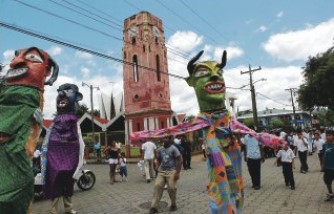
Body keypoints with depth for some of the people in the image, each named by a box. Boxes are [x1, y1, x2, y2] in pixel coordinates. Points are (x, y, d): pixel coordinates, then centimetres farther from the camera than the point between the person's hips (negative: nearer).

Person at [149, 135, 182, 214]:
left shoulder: (173, 149, -11)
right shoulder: (159, 150, 5)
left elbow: (180, 160, -11)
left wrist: (177, 172, -13)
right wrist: (159, 169, 5)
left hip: (171, 172, -5)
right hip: (161, 172, 5)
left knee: (171, 188, -6)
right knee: (157, 186, -8)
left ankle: (173, 205, 20)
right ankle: (154, 207, -2)